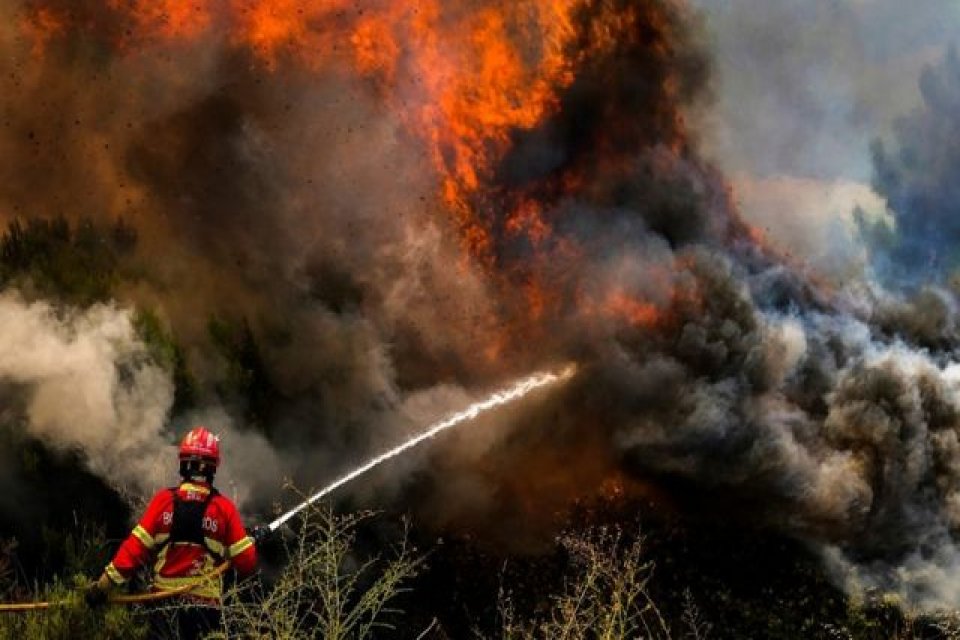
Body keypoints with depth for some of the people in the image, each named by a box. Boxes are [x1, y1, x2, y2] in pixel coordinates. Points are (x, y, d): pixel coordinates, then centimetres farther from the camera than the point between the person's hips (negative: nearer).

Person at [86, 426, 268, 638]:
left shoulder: (164, 500, -4)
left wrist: (106, 582, -4)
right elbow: (246, 564, -3)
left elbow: (135, 548, -8)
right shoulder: (224, 508, -5)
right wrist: (254, 540, 16)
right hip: (205, 603, -1)